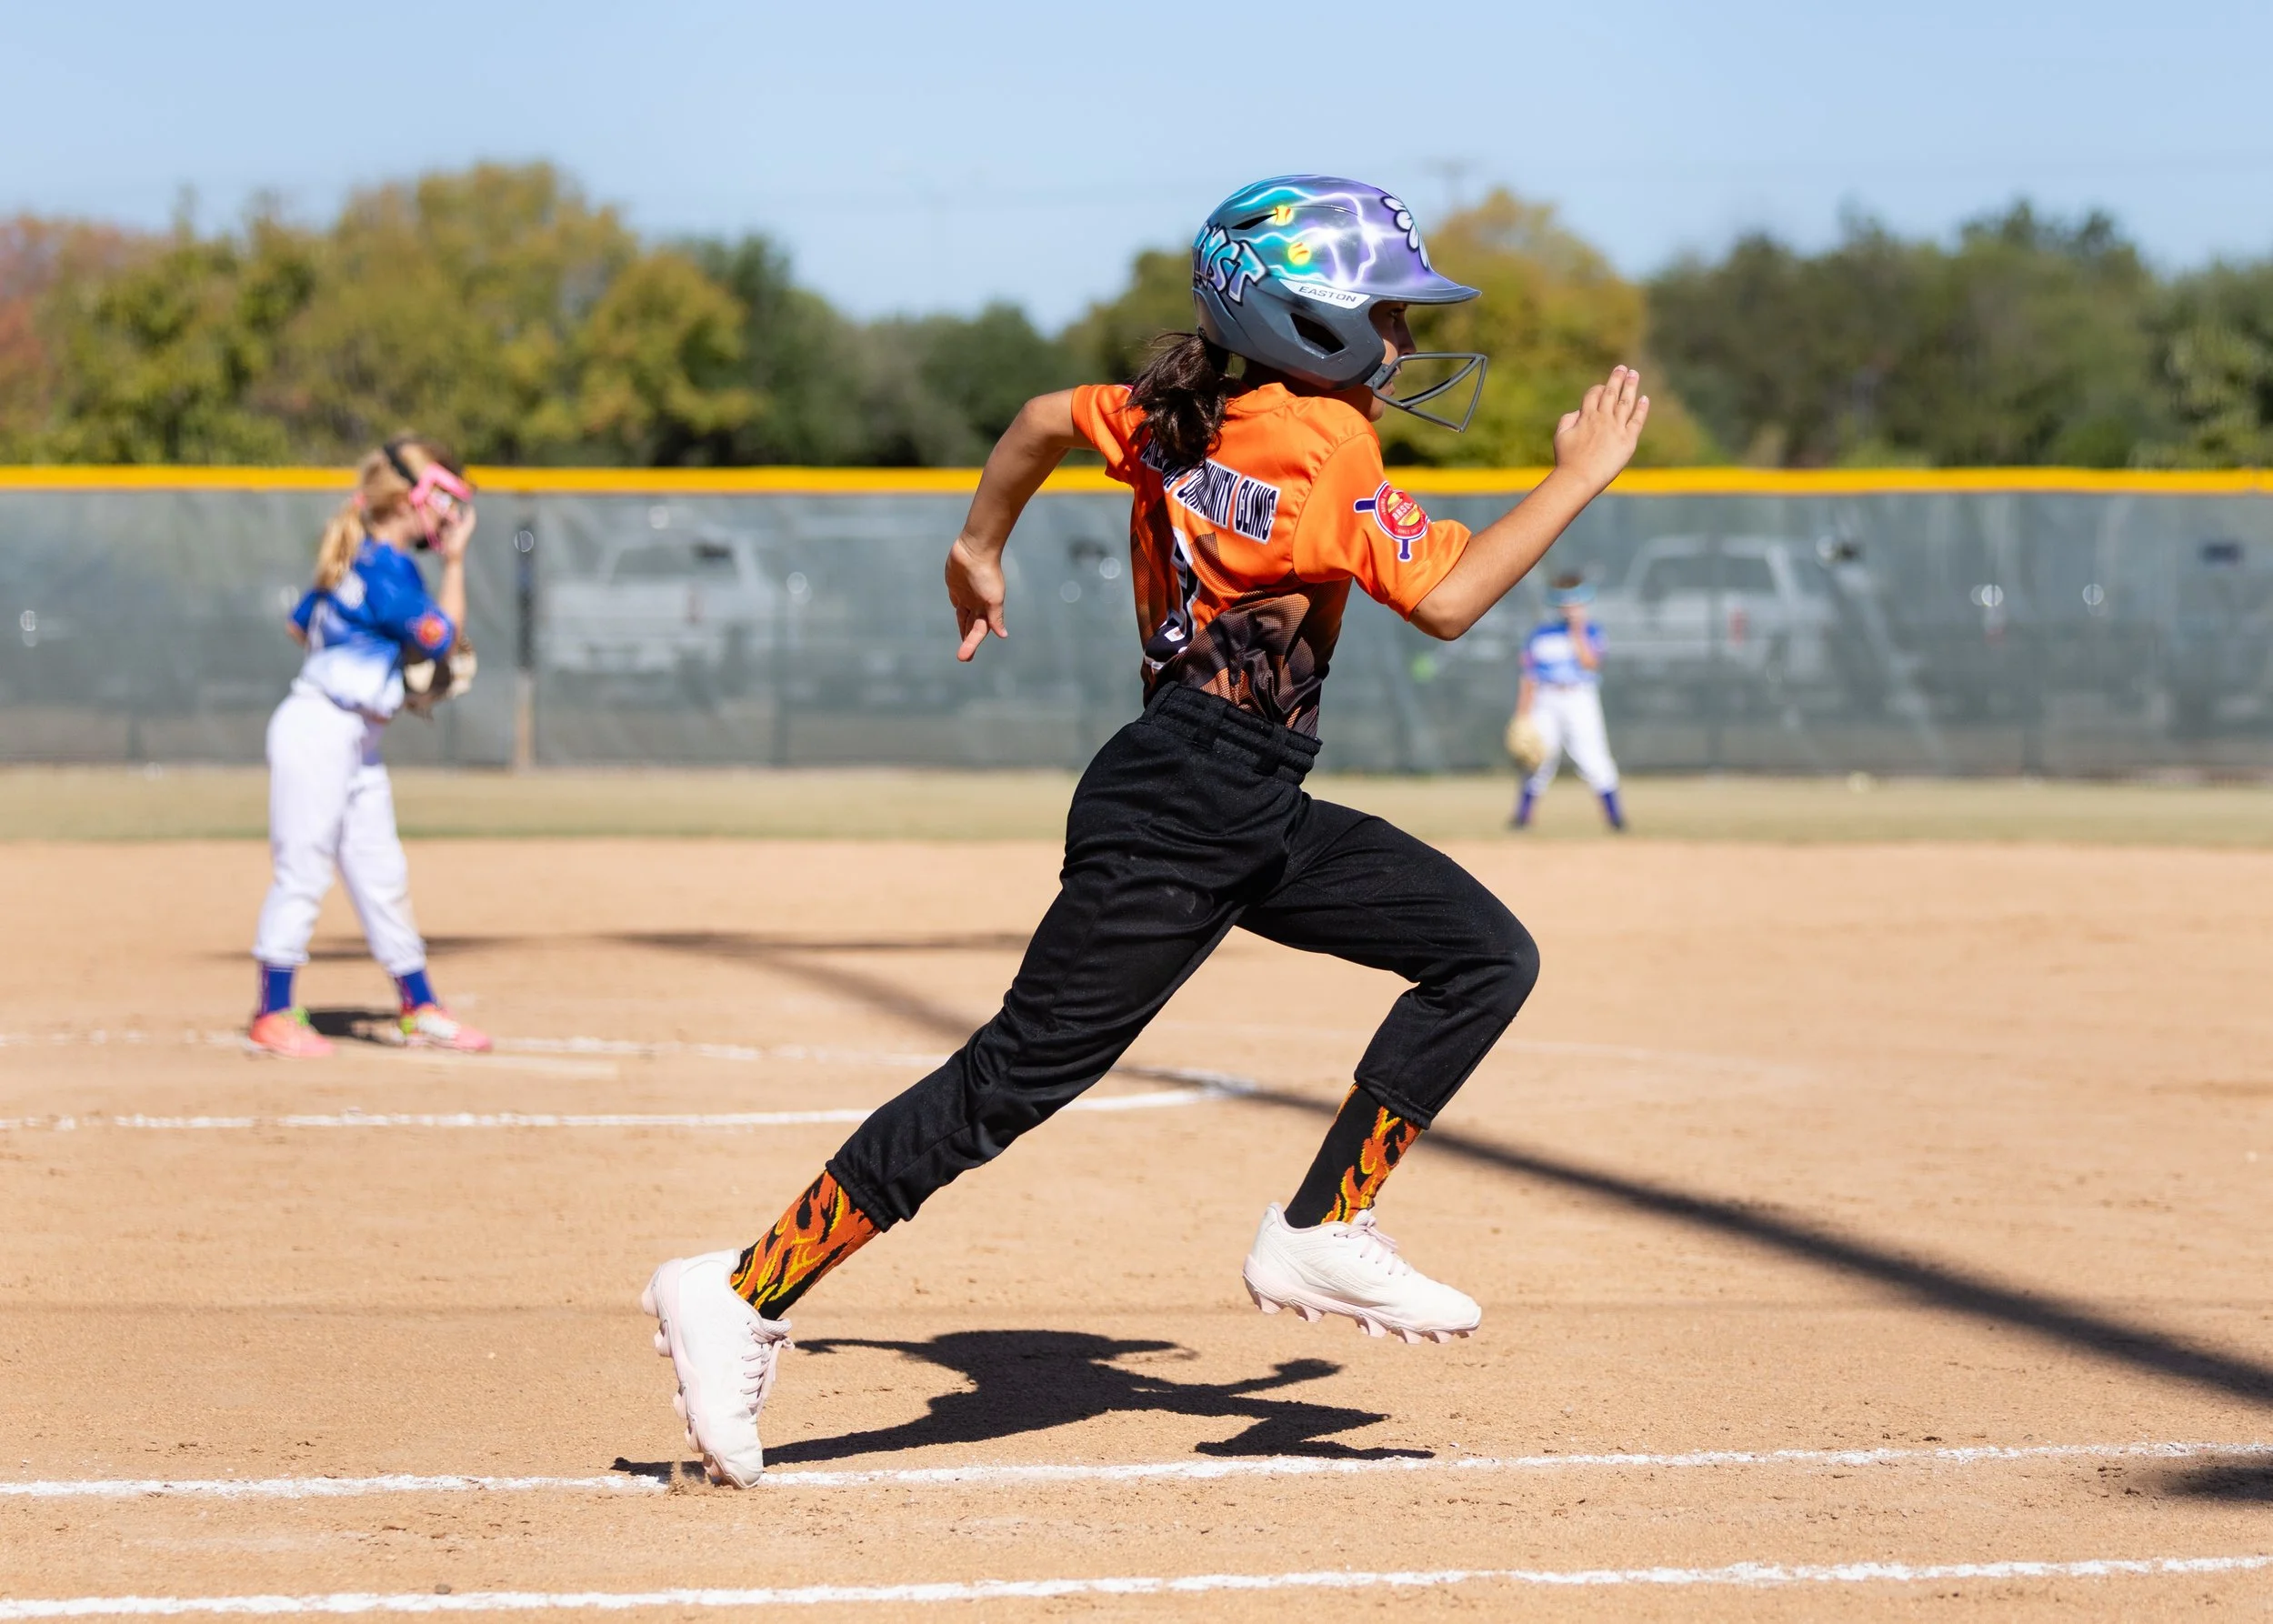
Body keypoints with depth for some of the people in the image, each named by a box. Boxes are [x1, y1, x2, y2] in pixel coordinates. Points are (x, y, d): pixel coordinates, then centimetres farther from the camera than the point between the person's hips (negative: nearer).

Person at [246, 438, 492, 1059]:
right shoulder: (388, 567, -16)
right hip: (319, 732, -10)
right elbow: (442, 636, -13)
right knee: (303, 869, -4)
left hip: (355, 740, 10)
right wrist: (455, 561, -6)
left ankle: (420, 1009, 17)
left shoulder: (358, 559, 12)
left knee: (381, 874, 12)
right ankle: (273, 1015, 2)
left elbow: (301, 624, 21)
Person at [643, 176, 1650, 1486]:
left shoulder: (1188, 415, 12)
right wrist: (1582, 477, -11)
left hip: (1260, 820, 10)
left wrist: (981, 548, 39)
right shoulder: (1324, 442, -13)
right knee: (1016, 1082, -10)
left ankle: (1323, 1236, 4)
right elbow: (1446, 598, -20)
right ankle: (746, 1299, -6)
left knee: (1488, 957, 5)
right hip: (1178, 812, -10)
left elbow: (1046, 417, 25)